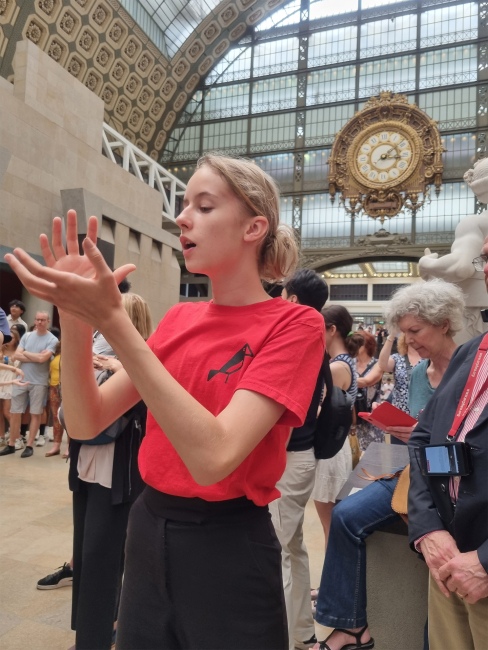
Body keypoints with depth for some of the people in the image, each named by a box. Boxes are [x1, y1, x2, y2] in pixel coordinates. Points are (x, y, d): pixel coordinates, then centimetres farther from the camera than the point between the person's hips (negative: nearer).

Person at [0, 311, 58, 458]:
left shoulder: (52, 340, -5)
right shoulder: (27, 336, 9)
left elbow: (42, 358, -17)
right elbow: (16, 356, -1)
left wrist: (25, 353, -3)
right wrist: (36, 357, -11)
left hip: (39, 382, -4)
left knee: (35, 414, 4)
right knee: (15, 413, 7)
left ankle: (29, 446, 14)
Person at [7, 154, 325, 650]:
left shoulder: (293, 324, -15)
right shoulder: (179, 318, 3)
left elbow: (214, 456, -28)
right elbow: (86, 423, -2)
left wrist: (112, 321, -29)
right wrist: (75, 316, -17)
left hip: (227, 545, -5)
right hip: (147, 529, 6)